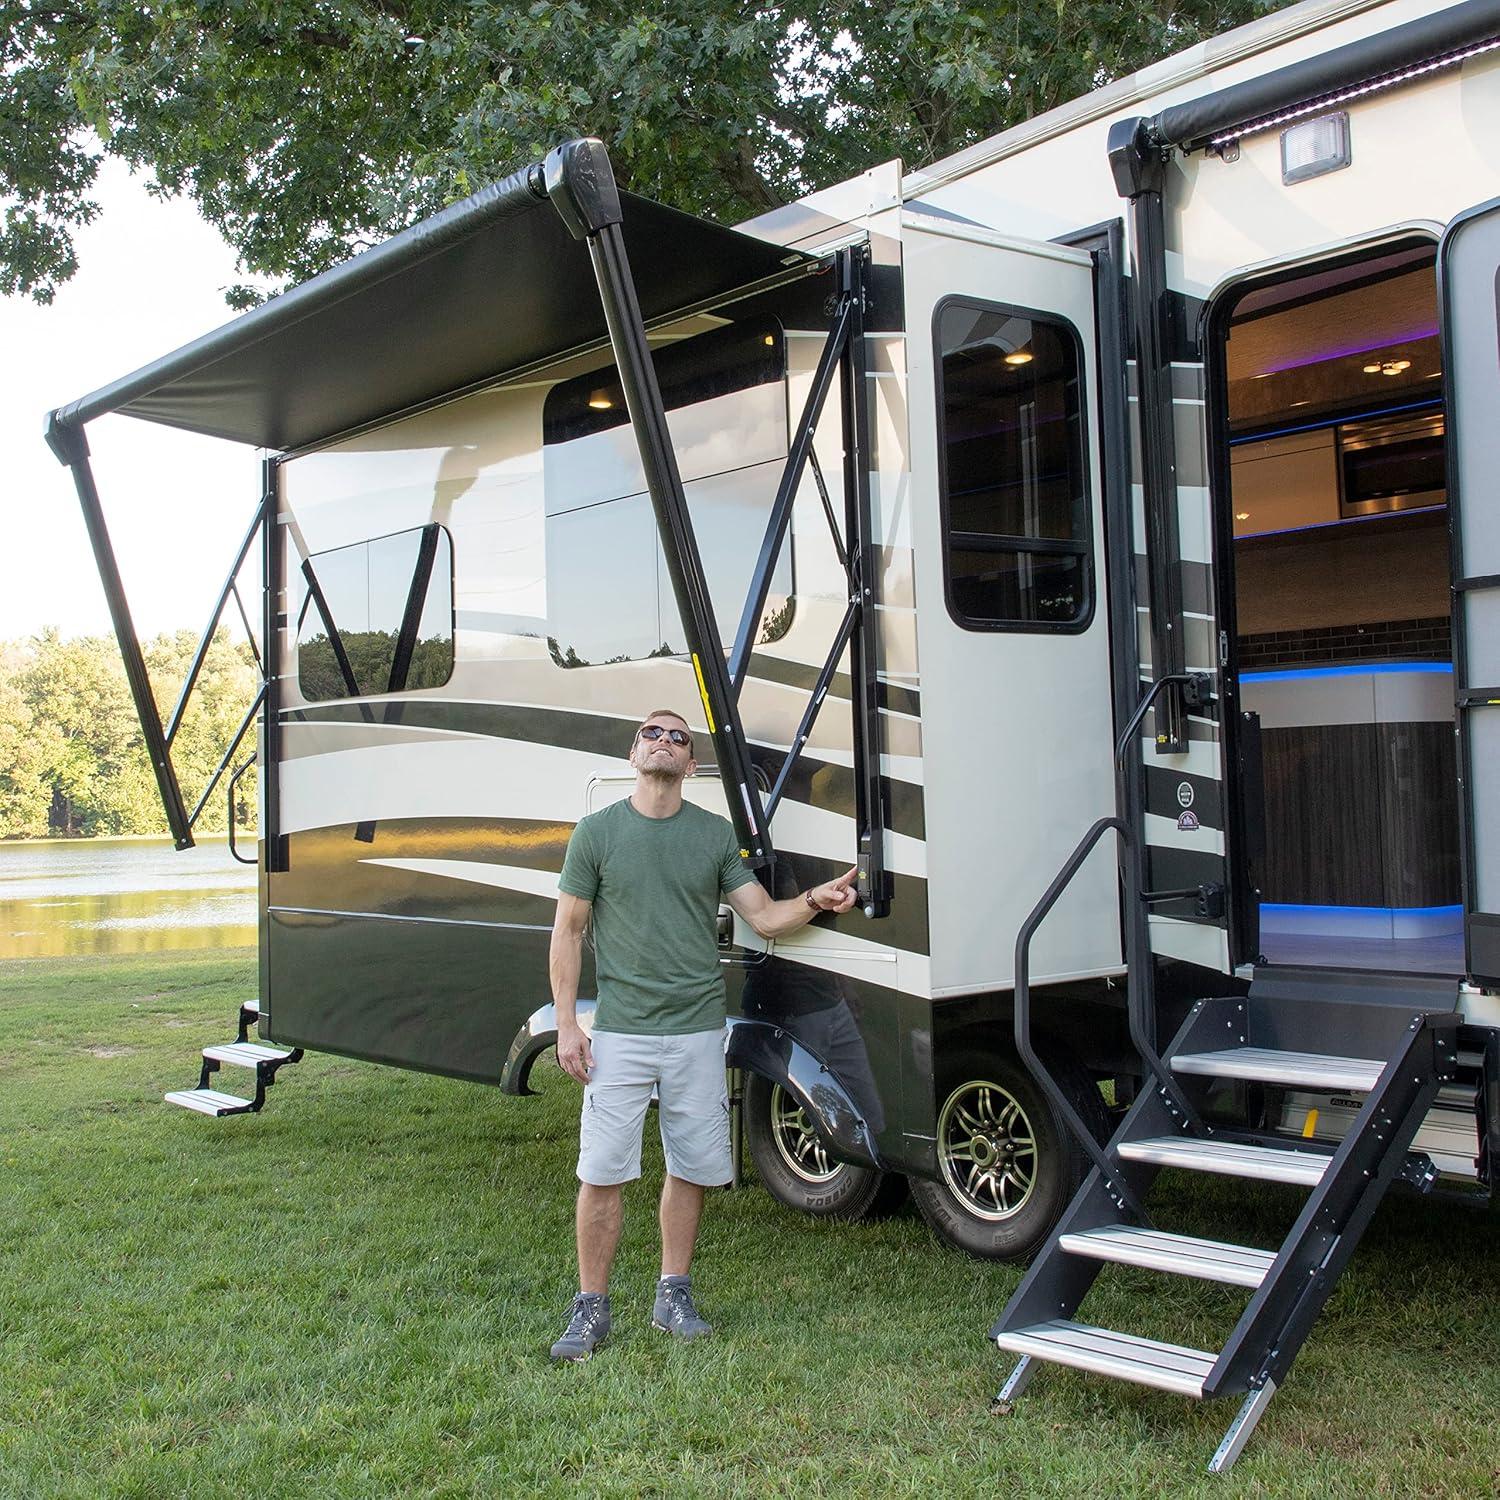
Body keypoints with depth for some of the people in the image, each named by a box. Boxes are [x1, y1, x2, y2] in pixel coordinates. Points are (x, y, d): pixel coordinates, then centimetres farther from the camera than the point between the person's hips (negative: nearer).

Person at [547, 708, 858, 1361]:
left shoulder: (716, 835, 6)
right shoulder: (596, 832, 1)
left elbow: (765, 916, 7)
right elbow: (567, 932, 3)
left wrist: (815, 900, -13)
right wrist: (566, 1024, -3)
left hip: (698, 1031, 2)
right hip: (620, 1032, -2)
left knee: (691, 1171, 9)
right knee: (602, 1173, -1)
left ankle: (674, 1295, 25)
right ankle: (590, 1308, 12)